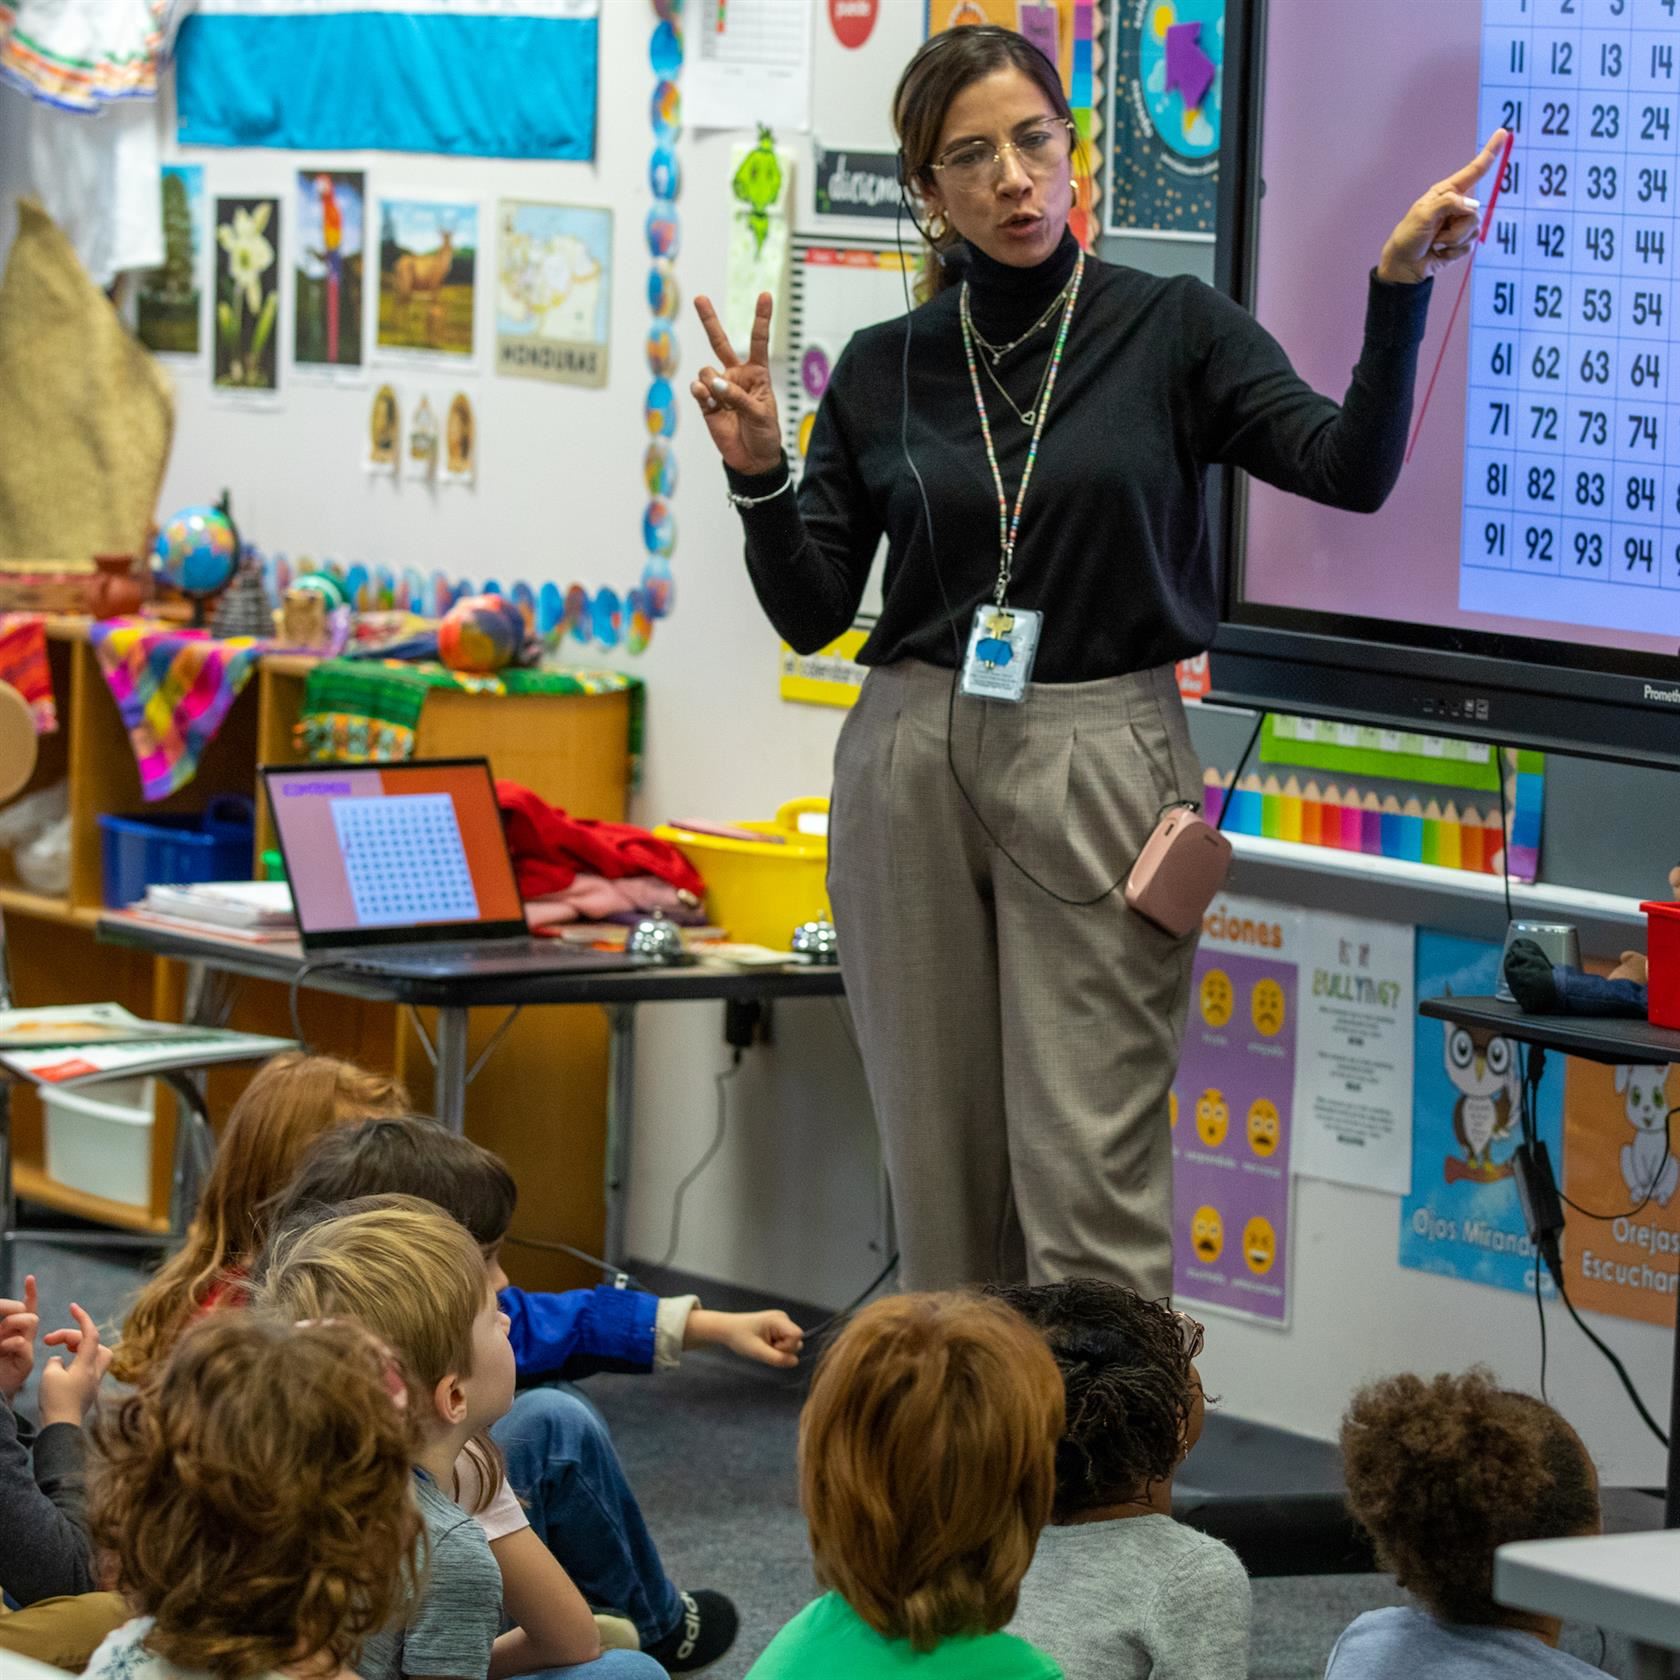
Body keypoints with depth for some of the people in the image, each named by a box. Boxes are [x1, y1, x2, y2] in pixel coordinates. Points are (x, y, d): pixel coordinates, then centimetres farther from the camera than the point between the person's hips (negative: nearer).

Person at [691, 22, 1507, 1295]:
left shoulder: (1172, 330, 0)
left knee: (1091, 1168, -8)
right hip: (914, 767, 3)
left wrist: (1400, 285, -26)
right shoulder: (886, 368, 7)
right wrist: (759, 476, -10)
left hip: (1098, 770, -3)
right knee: (941, 1169, 6)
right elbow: (811, 613, 7)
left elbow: (1350, 469, -13)